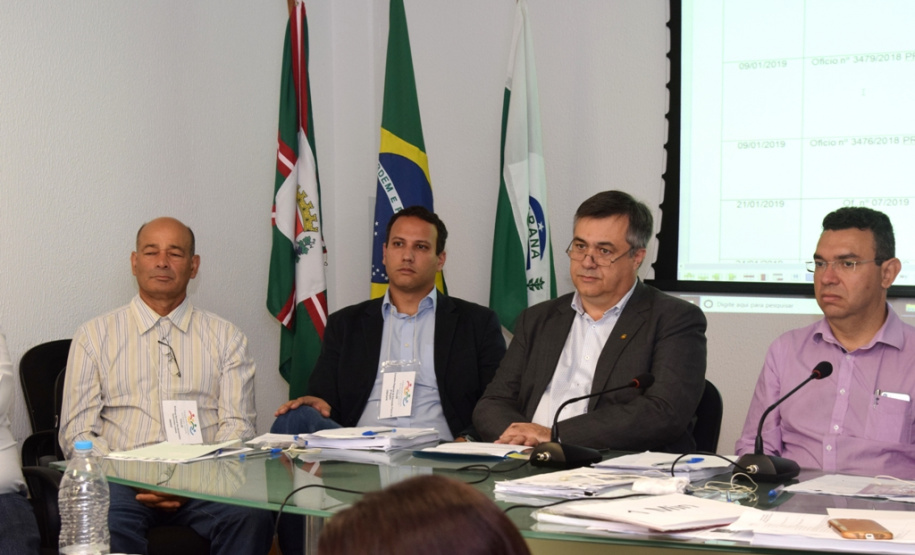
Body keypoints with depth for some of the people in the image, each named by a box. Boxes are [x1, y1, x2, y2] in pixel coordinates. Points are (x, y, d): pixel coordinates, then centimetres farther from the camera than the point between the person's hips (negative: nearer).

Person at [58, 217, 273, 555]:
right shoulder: (94, 336, 14)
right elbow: (76, 432, 7)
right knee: (103, 521, -36)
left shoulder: (226, 338, 15)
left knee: (251, 518, -32)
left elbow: (238, 425, 6)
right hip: (122, 478, -1)